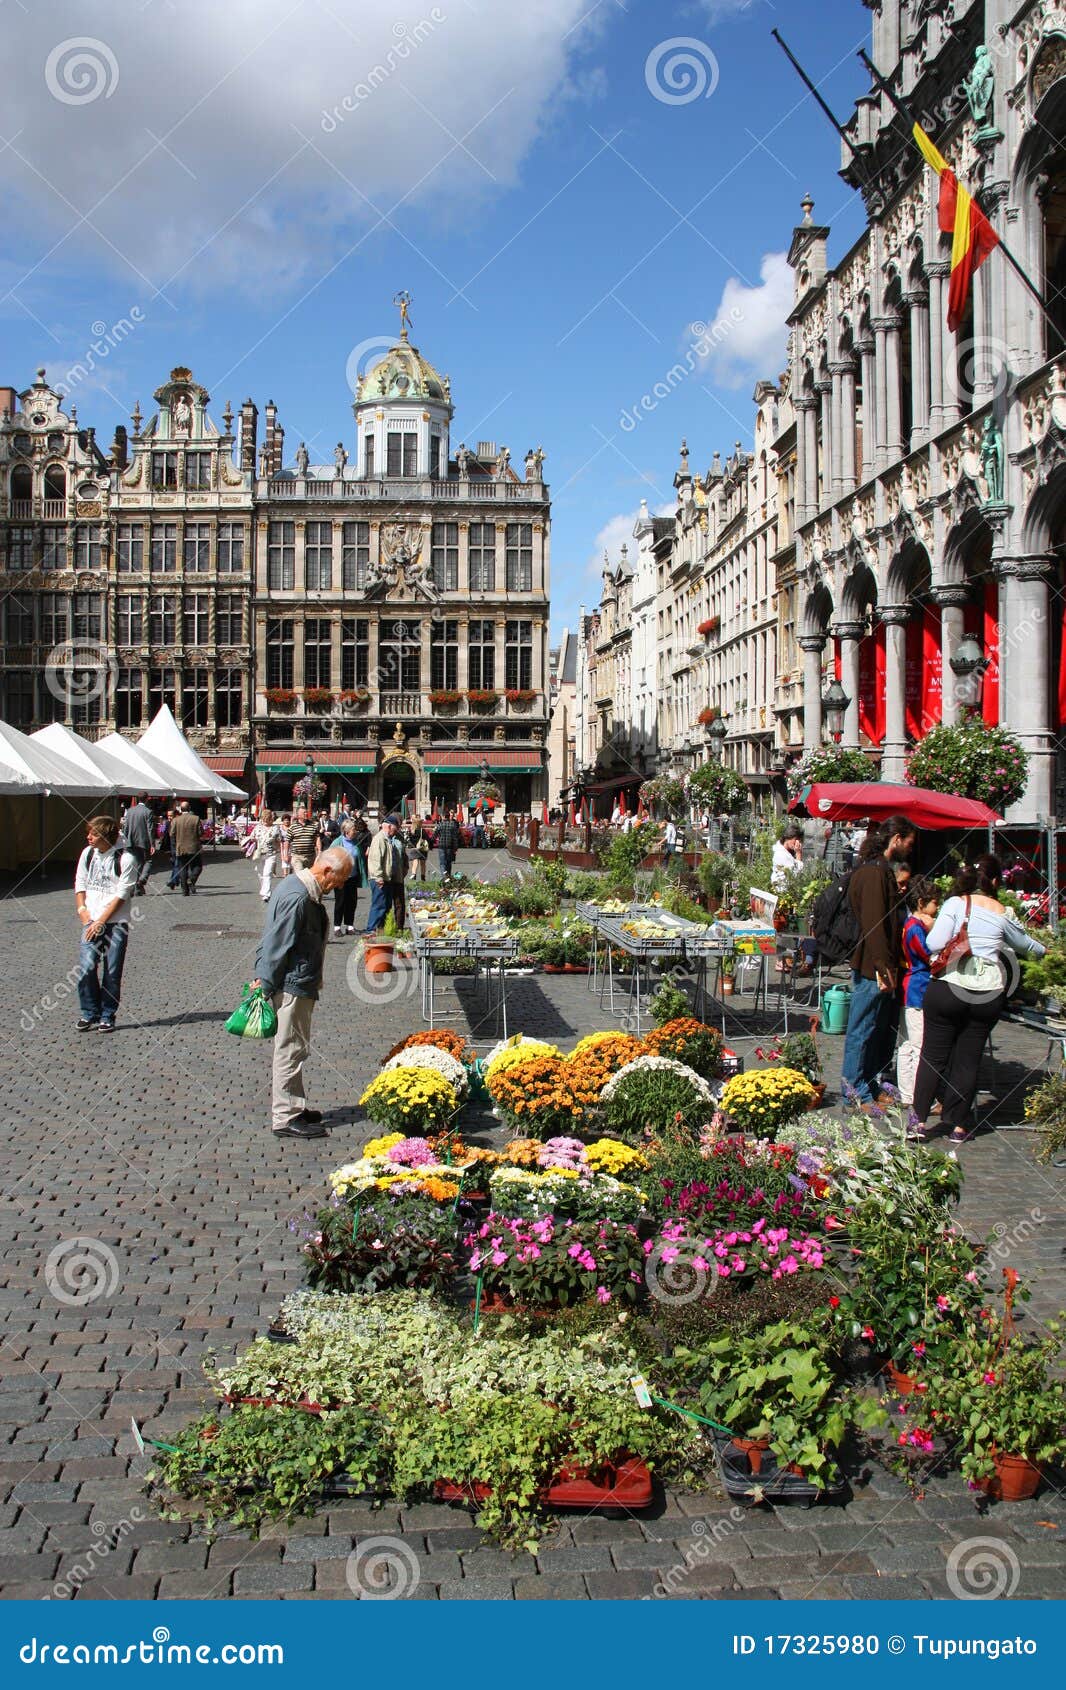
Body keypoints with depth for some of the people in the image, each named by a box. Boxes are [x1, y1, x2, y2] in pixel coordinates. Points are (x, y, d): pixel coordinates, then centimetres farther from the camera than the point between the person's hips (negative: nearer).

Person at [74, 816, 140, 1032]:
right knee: (86, 967, -9)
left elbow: (122, 894, -10)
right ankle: (89, 1013, 6)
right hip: (91, 921, 3)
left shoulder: (126, 858, -9)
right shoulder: (88, 853, 8)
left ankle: (107, 1016, 12)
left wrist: (101, 921, -12)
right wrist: (82, 910, 1)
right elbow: (80, 884, 16)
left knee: (112, 973, -1)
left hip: (116, 922, -3)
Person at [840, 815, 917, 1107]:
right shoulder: (874, 872, -17)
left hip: (882, 967, 10)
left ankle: (873, 1086, 26)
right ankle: (857, 1094, 7)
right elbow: (873, 924, -23)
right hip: (872, 968, -10)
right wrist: (883, 968, -23)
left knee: (885, 1029, 16)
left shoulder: (882, 870, 16)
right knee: (864, 1030, -1)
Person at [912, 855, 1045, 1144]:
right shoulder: (1002, 913, 5)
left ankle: (921, 1120, 9)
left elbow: (935, 943, -13)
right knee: (968, 1060, 11)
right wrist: (1042, 949, 45)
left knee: (933, 1055, 8)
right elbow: (1025, 945, 23)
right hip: (989, 993, 2)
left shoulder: (956, 903, -3)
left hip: (948, 987, -1)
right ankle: (959, 1125, 16)